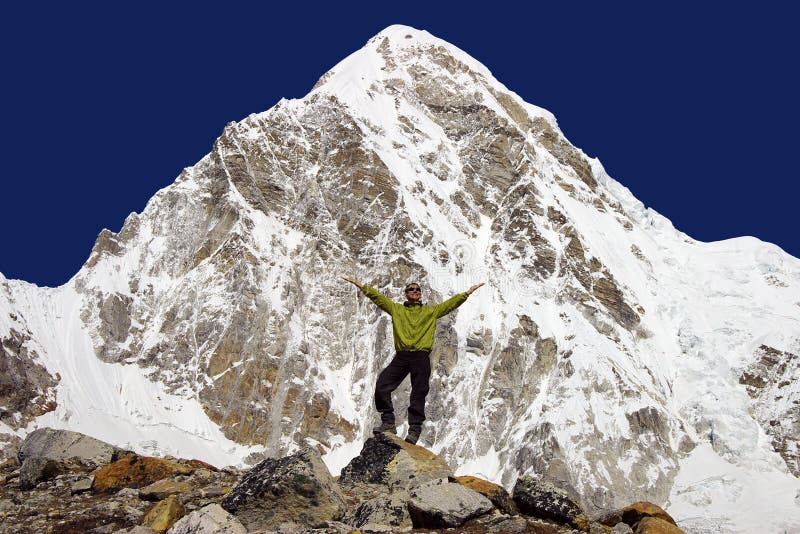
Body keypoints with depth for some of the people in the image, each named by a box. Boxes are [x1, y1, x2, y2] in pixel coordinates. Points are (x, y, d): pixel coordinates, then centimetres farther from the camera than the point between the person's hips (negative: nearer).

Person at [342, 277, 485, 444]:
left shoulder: (432, 311, 18)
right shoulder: (396, 309, 18)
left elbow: (452, 303, 16)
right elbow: (377, 296, 13)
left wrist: (469, 291, 10)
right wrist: (359, 284, 5)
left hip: (421, 357, -1)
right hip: (401, 356, 1)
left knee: (418, 394, -3)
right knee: (382, 386, -11)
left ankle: (414, 430, 1)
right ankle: (388, 423, -3)